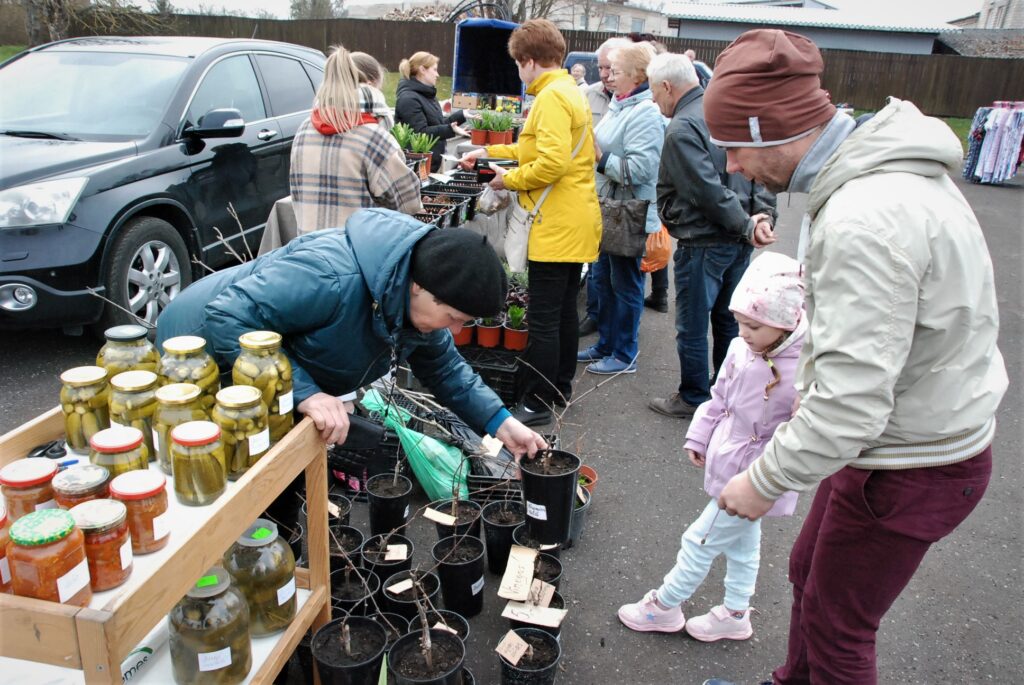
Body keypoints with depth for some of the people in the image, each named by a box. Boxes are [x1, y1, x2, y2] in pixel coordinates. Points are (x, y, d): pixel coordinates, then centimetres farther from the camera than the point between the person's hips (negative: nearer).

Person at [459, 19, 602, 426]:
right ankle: (560, 388, 28)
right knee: (564, 309, 17)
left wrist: (509, 180, -10)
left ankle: (536, 404, 3)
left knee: (543, 319, -5)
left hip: (556, 227, -10)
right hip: (575, 224, 10)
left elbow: (551, 163, -25)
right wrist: (489, 152, 29)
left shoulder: (551, 97, -14)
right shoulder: (569, 91, 18)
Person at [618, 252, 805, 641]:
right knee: (742, 544, 24)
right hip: (730, 467, 7)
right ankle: (735, 615, 44)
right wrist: (699, 437, 12)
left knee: (700, 541, 5)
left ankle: (665, 606, 27)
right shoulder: (742, 350, -5)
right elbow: (719, 399, 9)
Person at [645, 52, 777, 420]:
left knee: (692, 328, 7)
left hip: (703, 244, -9)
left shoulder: (681, 129, -17)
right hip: (739, 242, 9)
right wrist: (763, 215, -3)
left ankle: (694, 398, 20)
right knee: (727, 321, 19)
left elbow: (709, 191, -23)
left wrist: (746, 225, -15)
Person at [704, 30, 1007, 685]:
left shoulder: (863, 223, -32)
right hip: (922, 430, 10)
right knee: (809, 570, 26)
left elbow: (852, 403, -32)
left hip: (908, 467, -9)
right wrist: (810, 402, 15)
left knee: (836, 627, 10)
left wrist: (766, 480, -19)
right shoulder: (890, 170, 1)